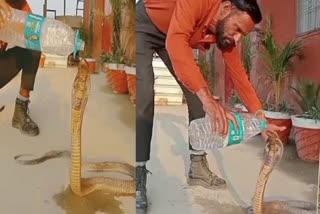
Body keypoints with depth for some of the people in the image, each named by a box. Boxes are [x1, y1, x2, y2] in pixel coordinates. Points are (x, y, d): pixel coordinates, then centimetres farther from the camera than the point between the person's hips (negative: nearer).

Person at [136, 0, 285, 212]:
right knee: (143, 97, -24)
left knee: (198, 93, -5)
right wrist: (207, 97, -58)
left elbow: (238, 73, -9)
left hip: (174, 35, 7)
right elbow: (175, 41, -51)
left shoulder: (227, 31, -14)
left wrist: (261, 118, -13)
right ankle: (138, 180, -18)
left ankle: (197, 167, 5)